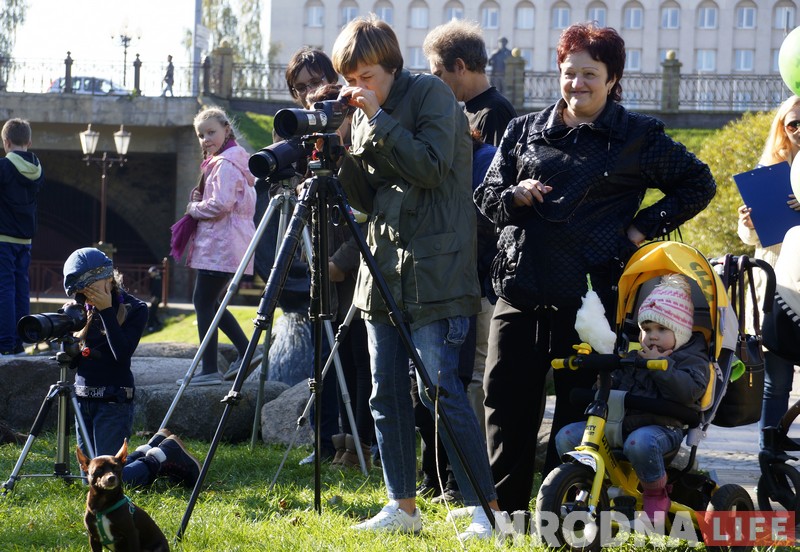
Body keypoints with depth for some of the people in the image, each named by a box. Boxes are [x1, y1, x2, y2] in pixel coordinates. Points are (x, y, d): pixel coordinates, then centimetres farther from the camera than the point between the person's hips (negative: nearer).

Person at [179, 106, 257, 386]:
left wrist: (194, 208, -6)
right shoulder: (218, 161, 20)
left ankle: (209, 371, -10)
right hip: (219, 244, 11)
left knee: (204, 302, -9)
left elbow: (221, 204, -23)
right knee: (207, 301, 16)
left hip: (221, 245, -11)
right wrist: (199, 202, 9)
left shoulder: (225, 164, -13)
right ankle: (245, 351, 17)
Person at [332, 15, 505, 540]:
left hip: (432, 271, -8)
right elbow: (367, 197, 14)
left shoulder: (431, 93, -6)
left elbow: (432, 168, -17)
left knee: (441, 389, -12)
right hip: (384, 268, 8)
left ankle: (487, 510, -9)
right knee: (387, 394, 8)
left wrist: (379, 119, -16)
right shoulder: (364, 114, 14)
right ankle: (403, 506, 17)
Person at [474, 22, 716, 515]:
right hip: (520, 292, 3)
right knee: (506, 401, 3)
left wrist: (645, 227, 1)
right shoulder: (524, 131, 14)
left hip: (588, 297, -3)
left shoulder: (638, 136, 5)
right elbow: (486, 196, 17)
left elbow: (699, 184, 10)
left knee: (577, 414, 0)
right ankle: (506, 512, 14)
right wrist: (515, 196, -5)